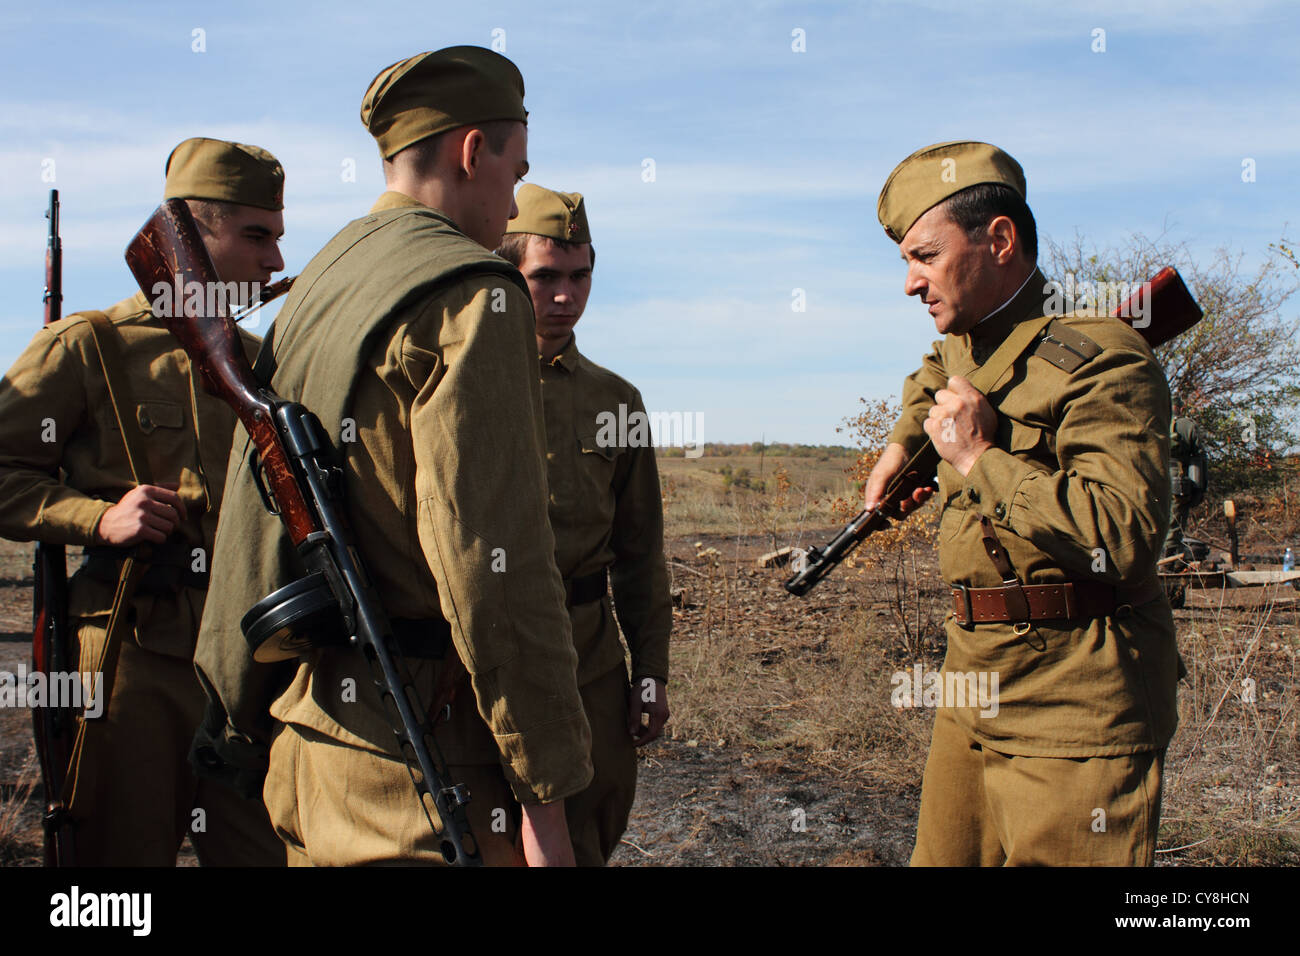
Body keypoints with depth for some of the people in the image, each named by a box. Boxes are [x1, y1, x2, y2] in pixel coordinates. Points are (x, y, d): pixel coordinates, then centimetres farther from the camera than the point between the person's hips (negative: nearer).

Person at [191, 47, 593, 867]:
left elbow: (254, 521, 17)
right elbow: (494, 560, -21)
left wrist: (242, 711, 24)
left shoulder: (316, 288, 13)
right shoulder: (469, 294, -14)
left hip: (306, 742, 9)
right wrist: (544, 789, -16)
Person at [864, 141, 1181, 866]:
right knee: (942, 855, 13)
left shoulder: (1101, 360, -16)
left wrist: (979, 457, -21)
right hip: (975, 690, 9)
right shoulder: (965, 344, 13)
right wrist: (904, 445, 27)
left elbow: (1127, 536, -29)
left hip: (1077, 714, -8)